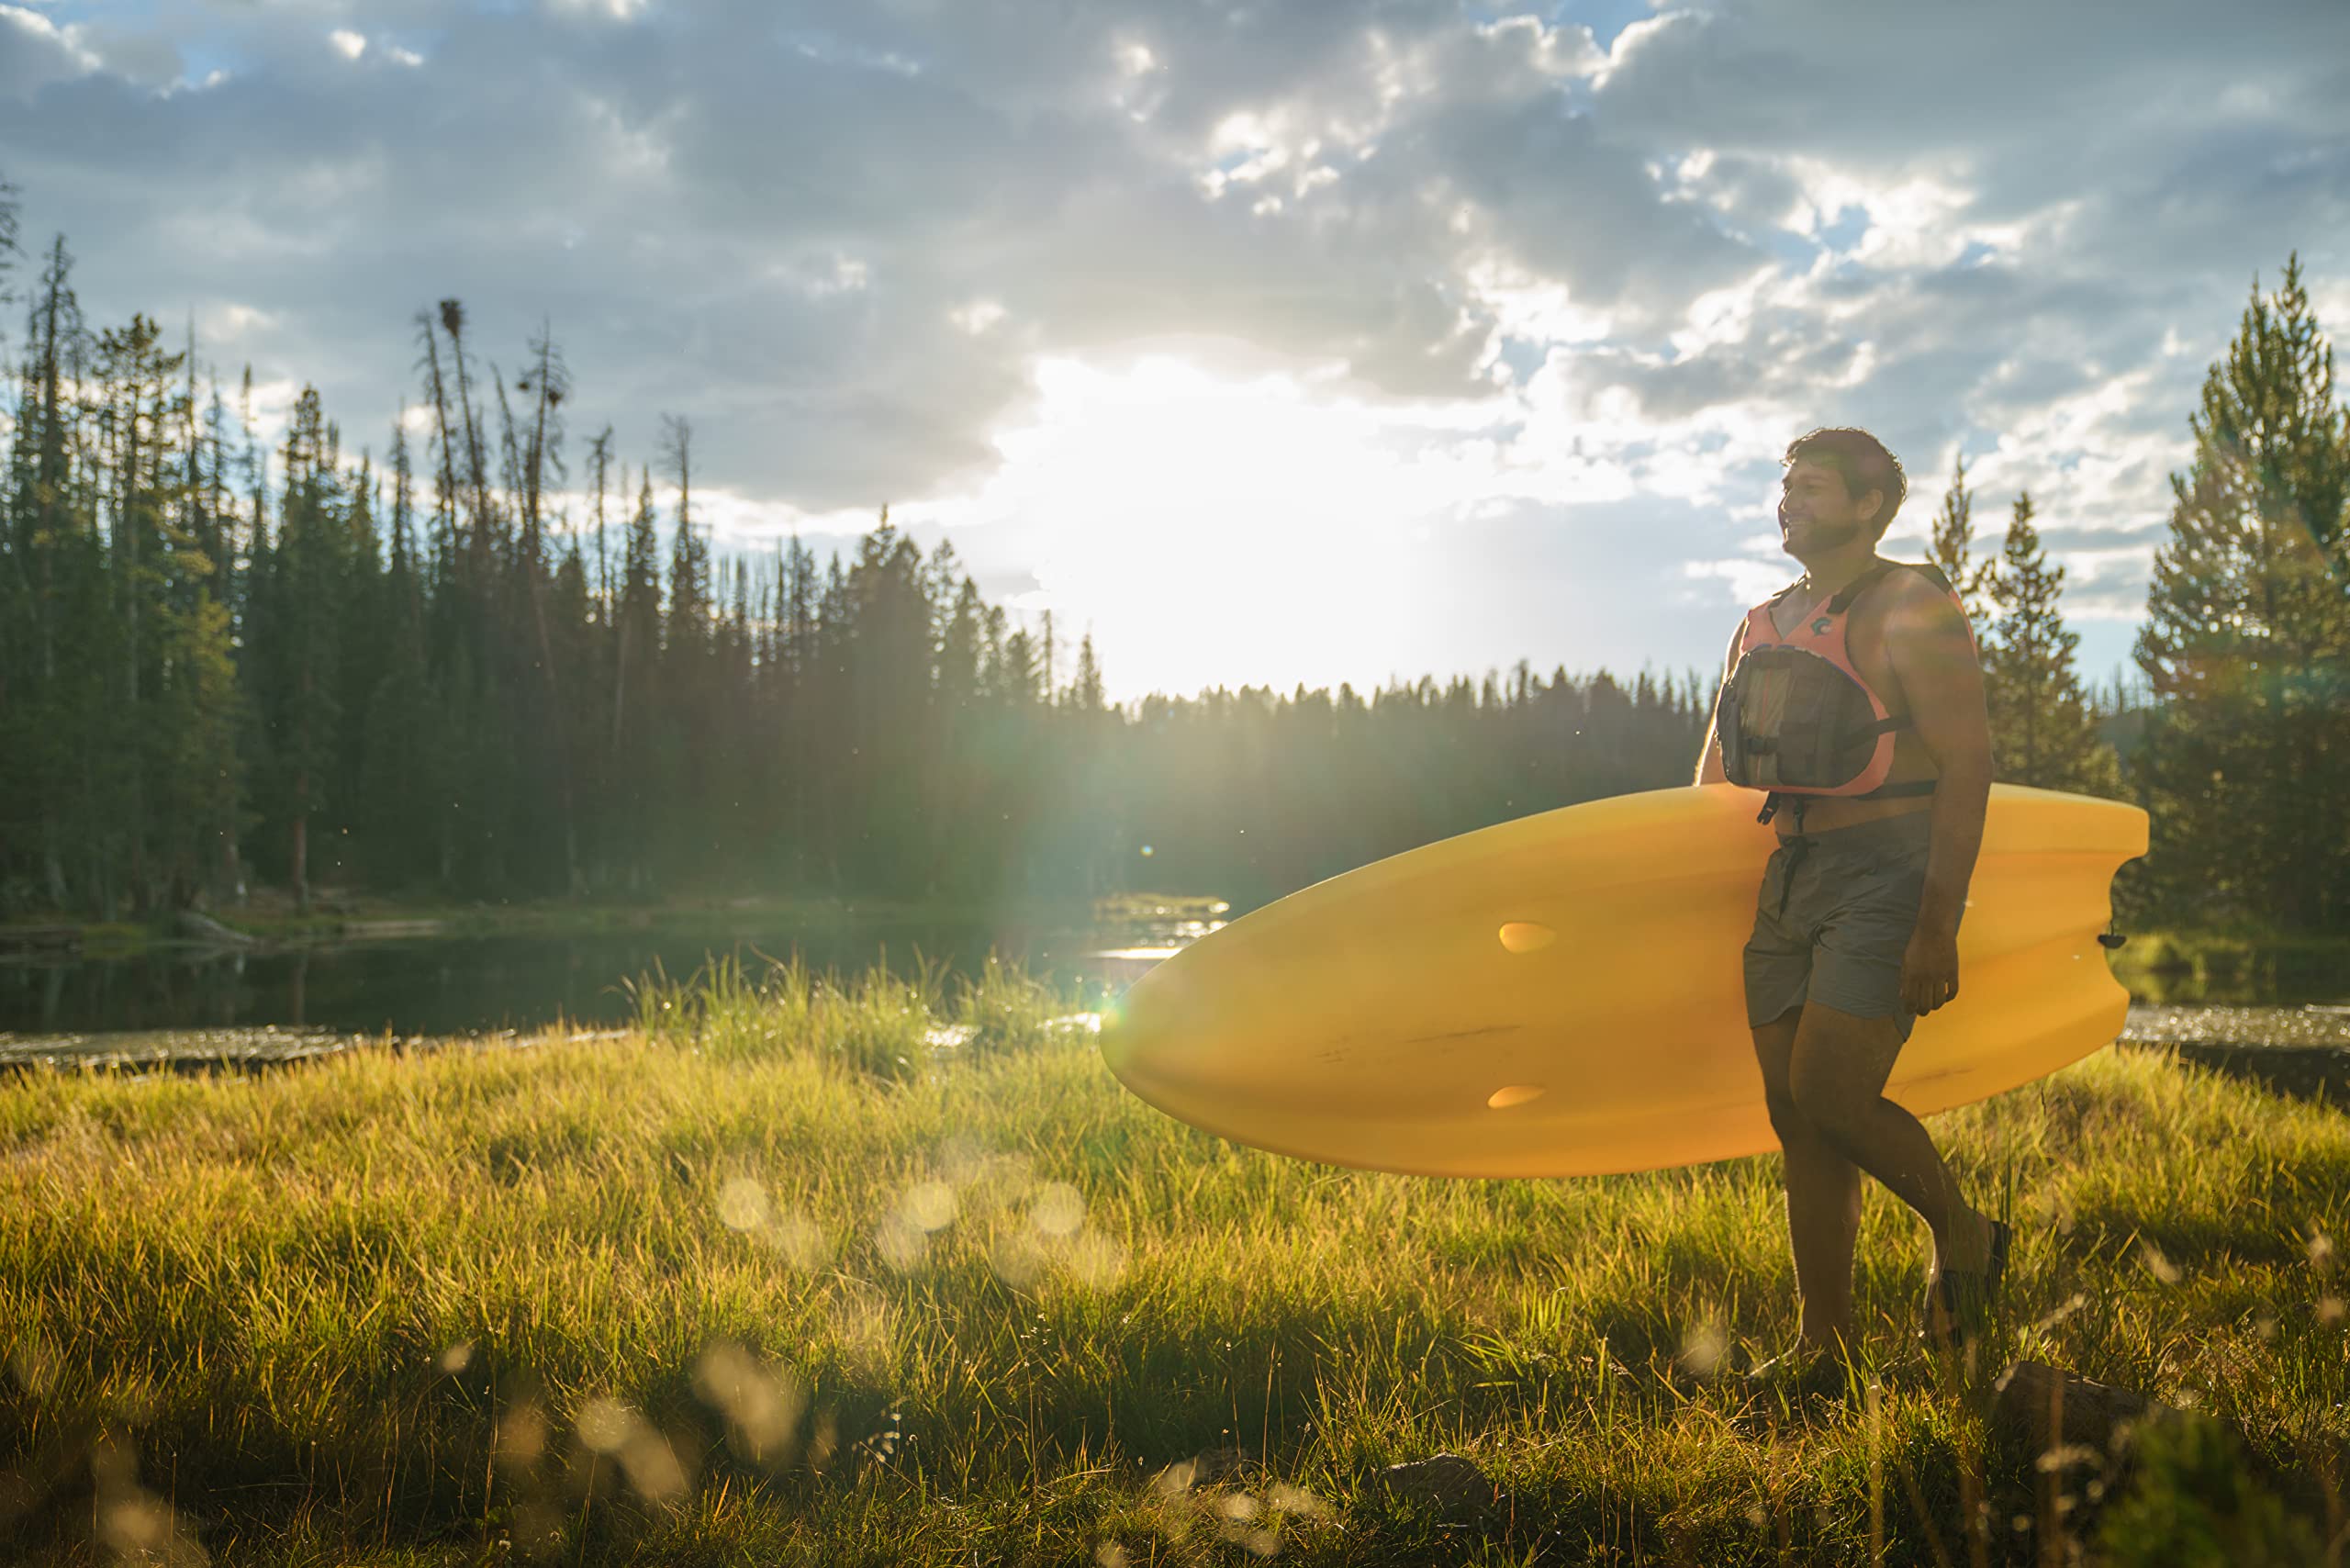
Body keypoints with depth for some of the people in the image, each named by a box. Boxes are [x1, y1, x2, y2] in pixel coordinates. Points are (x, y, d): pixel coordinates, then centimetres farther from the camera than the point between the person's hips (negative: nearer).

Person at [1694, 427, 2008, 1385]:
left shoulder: (1911, 607, -6)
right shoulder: (1764, 625, 16)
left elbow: (1967, 767, -12)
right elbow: (1713, 784, 22)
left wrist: (1938, 926, -19)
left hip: (1886, 878, -7)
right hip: (1788, 880, 7)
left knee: (1828, 1094, -16)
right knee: (1796, 1117, 5)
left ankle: (1961, 1231, 12)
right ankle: (1825, 1345, 13)